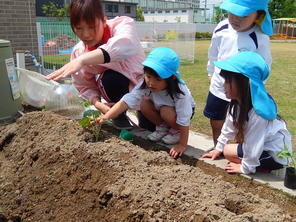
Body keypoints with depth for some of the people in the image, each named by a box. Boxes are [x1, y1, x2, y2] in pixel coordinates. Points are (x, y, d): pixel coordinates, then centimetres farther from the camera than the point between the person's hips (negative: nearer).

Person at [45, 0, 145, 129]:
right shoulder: (78, 52, -15)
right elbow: (85, 86, -7)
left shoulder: (122, 24, -27)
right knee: (109, 78, -32)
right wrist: (97, 103, -29)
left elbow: (125, 46, -51)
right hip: (115, 85, 2)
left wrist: (83, 60, -61)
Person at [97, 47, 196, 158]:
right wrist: (105, 117, -48)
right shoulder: (145, 85, -30)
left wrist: (182, 145, -30)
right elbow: (125, 101, -36)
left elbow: (184, 121, -32)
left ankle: (176, 131, -4)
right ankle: (162, 127, -1)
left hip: (180, 110, -4)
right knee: (144, 104, -24)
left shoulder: (180, 93, -38)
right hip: (160, 107, 4)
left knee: (166, 112, -36)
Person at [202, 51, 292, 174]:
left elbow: (253, 146, -27)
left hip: (276, 155, -8)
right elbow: (229, 127, 7)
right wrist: (218, 148, 14)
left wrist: (246, 168, -14)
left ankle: (266, 168, -4)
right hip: (261, 144, 8)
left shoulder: (257, 112, -34)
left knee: (229, 151, -11)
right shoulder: (237, 102, -8)